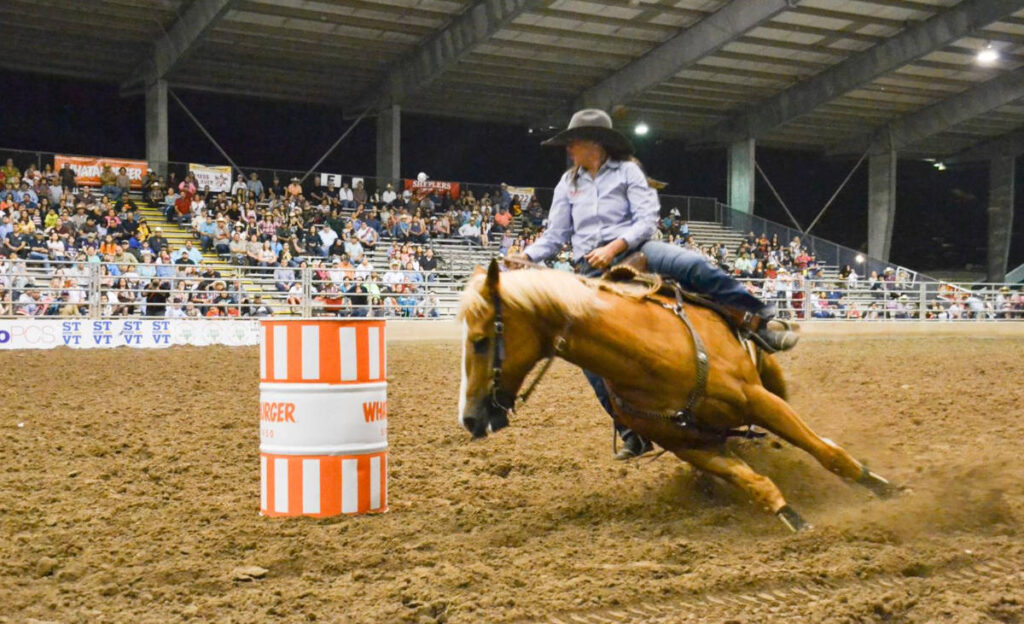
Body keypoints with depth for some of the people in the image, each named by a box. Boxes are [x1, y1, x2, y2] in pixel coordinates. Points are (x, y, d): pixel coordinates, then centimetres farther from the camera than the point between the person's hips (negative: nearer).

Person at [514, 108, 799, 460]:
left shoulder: (627, 171, 4)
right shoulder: (568, 183, 15)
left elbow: (647, 221, -5)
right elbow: (554, 237, 12)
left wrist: (613, 247, -20)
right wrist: (525, 257, -6)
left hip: (632, 250, -3)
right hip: (590, 269, 3)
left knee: (695, 266, -30)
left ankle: (759, 324, -19)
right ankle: (631, 430, -6)